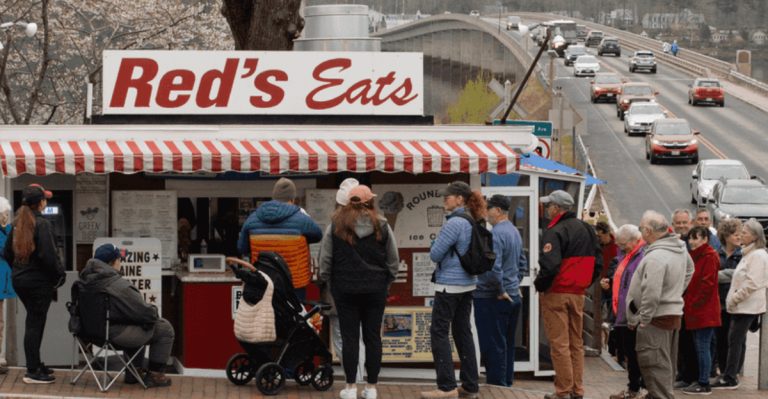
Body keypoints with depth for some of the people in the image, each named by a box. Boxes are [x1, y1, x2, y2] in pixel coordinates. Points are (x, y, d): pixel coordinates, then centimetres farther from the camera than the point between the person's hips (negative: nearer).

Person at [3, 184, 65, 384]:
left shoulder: (17, 223, 7)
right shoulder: (41, 224, -17)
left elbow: (7, 253, 12)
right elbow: (48, 255, -21)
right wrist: (60, 274, -8)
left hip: (19, 279, 7)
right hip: (39, 281, -7)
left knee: (34, 321, 18)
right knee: (35, 323, -2)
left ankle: (35, 364, 25)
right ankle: (32, 372, 1)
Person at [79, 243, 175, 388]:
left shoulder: (84, 281, 2)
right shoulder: (118, 286, -25)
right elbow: (146, 313, -21)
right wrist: (153, 312, 2)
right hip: (115, 335, -9)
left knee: (137, 327, 36)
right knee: (165, 329, 7)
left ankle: (132, 373, 37)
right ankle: (155, 375, 13)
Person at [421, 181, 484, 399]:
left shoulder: (454, 223, -18)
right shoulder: (473, 223, 8)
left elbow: (434, 254, -16)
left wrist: (436, 245, 4)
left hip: (449, 285, -8)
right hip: (468, 283, 8)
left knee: (439, 332, -2)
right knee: (463, 332, 12)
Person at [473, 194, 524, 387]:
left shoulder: (496, 234, -19)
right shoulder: (515, 232, 11)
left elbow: (493, 268, -27)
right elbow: (521, 264, 23)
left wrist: (500, 291, -17)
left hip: (491, 299, -9)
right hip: (513, 297, 9)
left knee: (493, 347, -5)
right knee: (507, 345, 15)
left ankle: (496, 387, -4)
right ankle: (507, 383, 21)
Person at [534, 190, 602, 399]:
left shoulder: (555, 232, -15)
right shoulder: (587, 230, 11)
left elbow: (549, 266, -24)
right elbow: (598, 262, 14)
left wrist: (539, 285, -8)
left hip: (556, 294, -7)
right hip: (578, 294, 7)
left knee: (559, 344, -3)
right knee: (576, 343, 13)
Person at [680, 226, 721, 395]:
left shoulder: (710, 257, -12)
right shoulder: (694, 256, 17)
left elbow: (707, 285, -18)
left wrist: (693, 305, -16)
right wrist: (686, 302, 9)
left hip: (704, 311, -9)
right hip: (694, 310, 9)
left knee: (703, 347, -7)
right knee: (699, 347, 13)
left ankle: (704, 384, -5)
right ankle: (700, 380, 18)